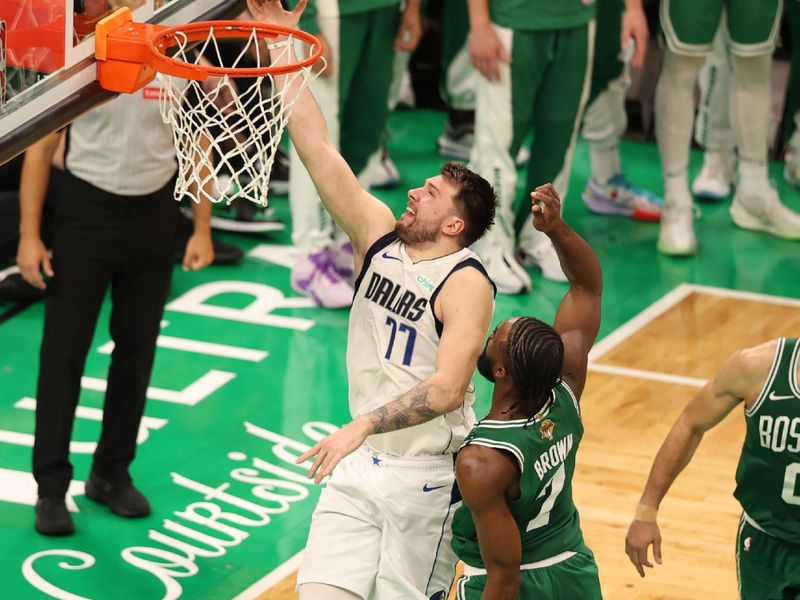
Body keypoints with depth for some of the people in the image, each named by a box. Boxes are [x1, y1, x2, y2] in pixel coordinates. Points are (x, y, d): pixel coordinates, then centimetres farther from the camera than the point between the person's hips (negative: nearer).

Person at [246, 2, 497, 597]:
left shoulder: (466, 285, -15)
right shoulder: (379, 235, 3)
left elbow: (447, 390, -27)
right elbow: (319, 150, 0)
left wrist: (360, 427, -34)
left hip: (425, 479, -5)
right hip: (359, 466, 5)